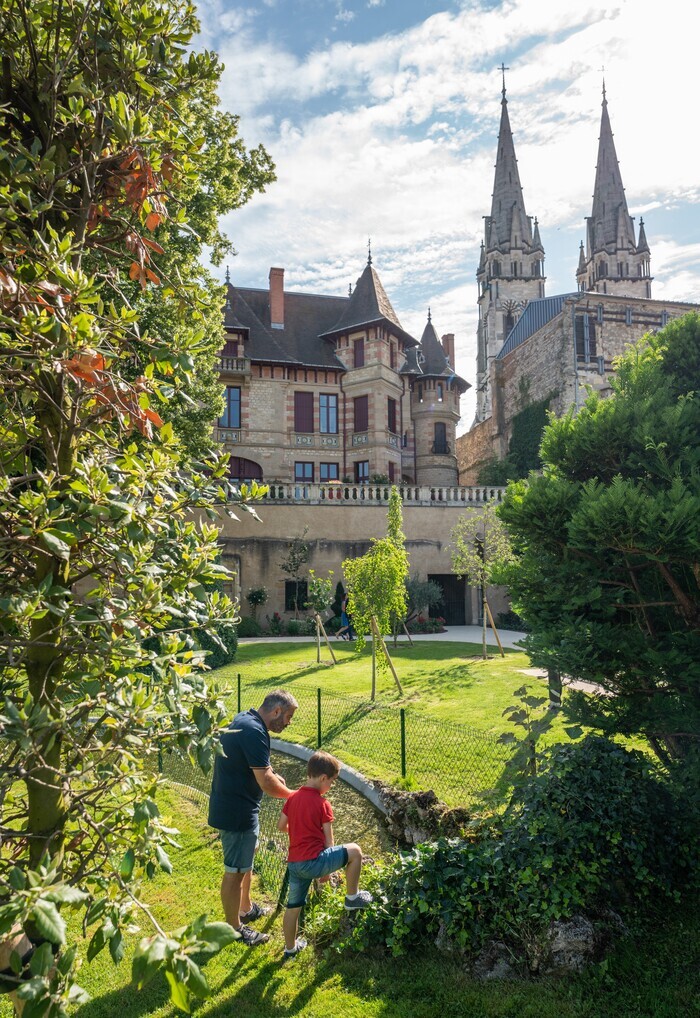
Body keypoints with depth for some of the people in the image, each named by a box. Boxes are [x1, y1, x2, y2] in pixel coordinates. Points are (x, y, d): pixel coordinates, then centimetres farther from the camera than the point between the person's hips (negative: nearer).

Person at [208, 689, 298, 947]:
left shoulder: (243, 719, 5)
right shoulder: (254, 731, -27)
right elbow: (266, 783, -27)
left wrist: (271, 775, 7)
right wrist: (293, 795, -10)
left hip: (233, 806, 11)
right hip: (237, 812, -11)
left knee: (247, 858, 26)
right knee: (235, 871, 6)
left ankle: (246, 909, 43)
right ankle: (235, 928, 21)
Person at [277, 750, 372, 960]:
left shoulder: (293, 798, 6)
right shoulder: (322, 804, -11)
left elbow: (281, 825, 14)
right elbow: (328, 840, -5)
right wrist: (328, 869, 8)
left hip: (294, 863, 7)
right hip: (314, 861, -7)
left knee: (293, 906, 21)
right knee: (354, 851, 4)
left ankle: (290, 947, 36)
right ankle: (352, 897, 16)